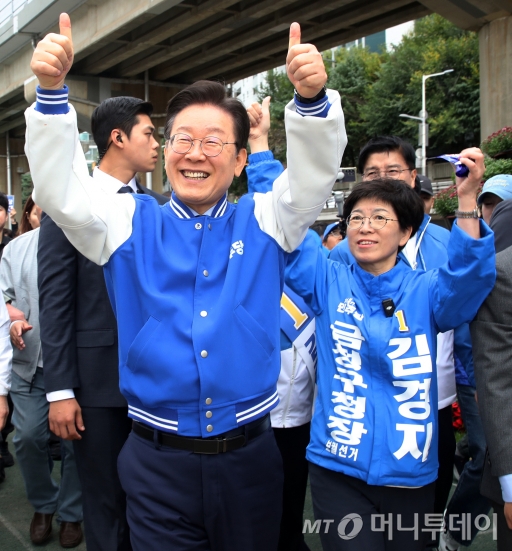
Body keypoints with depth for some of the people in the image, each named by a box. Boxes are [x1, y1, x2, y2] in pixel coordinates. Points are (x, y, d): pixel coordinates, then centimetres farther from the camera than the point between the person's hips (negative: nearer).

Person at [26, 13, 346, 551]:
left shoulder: (263, 222, 3)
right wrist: (52, 91, -21)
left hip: (248, 459, 1)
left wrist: (311, 98, -28)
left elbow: (314, 173, -9)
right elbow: (61, 190, -8)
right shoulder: (130, 222, 3)